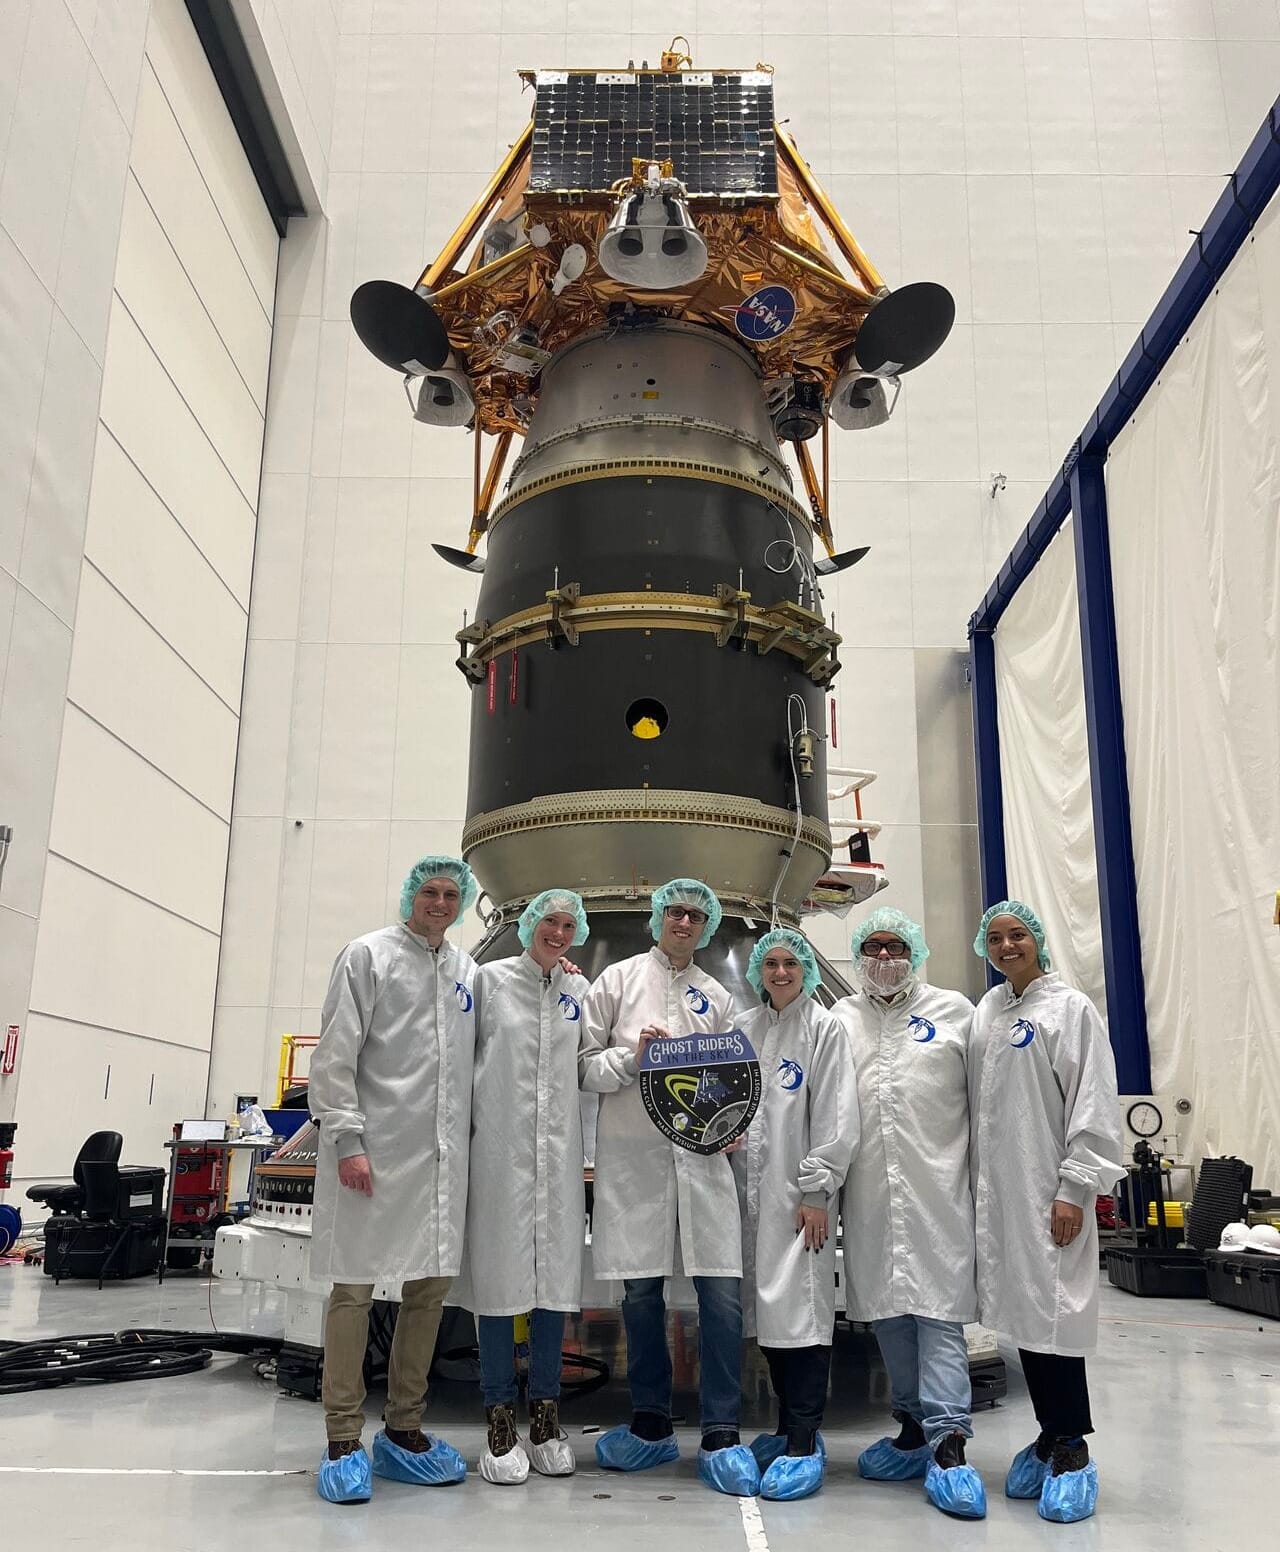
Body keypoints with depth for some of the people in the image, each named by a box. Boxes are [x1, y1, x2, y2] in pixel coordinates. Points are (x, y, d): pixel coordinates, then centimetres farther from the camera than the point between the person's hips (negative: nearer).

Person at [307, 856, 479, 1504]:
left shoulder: (467, 970, 15)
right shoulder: (368, 955, 0)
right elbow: (335, 1055, -5)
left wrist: (468, 1138, 10)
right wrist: (347, 1140, -12)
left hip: (443, 1156, 5)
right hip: (375, 1150, -5)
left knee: (431, 1286, 8)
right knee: (355, 1286, -1)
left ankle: (403, 1431, 21)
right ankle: (343, 1442, 9)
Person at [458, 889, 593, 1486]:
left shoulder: (581, 990, 12)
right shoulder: (490, 979, 4)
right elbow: (464, 1057, 3)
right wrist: (458, 1130, -3)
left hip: (560, 1151, 3)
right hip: (500, 1146, -3)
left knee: (555, 1278, 6)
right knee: (499, 1276, -1)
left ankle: (545, 1415, 17)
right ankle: (499, 1420, 9)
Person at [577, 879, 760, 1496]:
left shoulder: (717, 997, 16)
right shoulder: (618, 980, 7)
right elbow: (583, 1065, 4)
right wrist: (630, 1057, -13)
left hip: (702, 1156, 2)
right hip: (633, 1156, -2)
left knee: (722, 1295, -5)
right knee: (641, 1291, 6)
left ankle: (721, 1437, 5)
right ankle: (652, 1425, 23)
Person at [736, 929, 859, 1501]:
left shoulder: (825, 1029, -1)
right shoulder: (743, 1030, 14)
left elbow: (836, 1118, -6)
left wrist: (816, 1191, -11)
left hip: (799, 1194, -5)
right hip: (751, 1191, 5)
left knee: (800, 1309, -7)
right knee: (768, 1310, 10)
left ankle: (804, 1442, -1)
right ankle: (787, 1428, 22)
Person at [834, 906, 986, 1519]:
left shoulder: (953, 1011, 6)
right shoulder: (841, 1019, 12)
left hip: (938, 1187, -3)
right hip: (870, 1193, 3)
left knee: (938, 1311, -5)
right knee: (887, 1312, 10)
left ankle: (947, 1442, -2)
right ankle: (914, 1428, 22)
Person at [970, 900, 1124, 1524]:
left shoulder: (1071, 1009, -6)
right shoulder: (985, 1011, 12)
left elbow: (1093, 1104, -10)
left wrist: (1074, 1188, -14)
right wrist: (975, 1181, 10)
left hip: (1049, 1191, -6)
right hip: (996, 1190, 6)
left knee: (1051, 1308, -4)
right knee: (1020, 1310, 10)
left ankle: (1072, 1448, 10)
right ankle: (1049, 1435, 23)